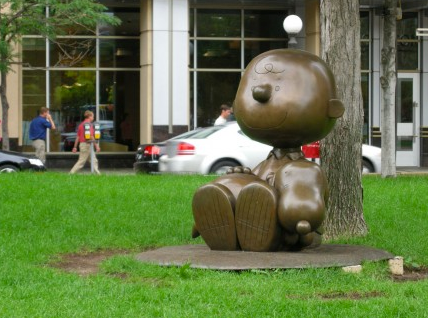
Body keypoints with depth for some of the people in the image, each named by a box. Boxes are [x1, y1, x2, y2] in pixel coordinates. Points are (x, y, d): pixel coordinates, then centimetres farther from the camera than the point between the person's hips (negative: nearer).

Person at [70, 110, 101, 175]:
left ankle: (97, 173, 10)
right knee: (81, 161, -6)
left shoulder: (81, 124, 15)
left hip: (82, 144, 9)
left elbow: (78, 137, 15)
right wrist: (96, 145, -15)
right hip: (87, 144, -9)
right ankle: (71, 173, -7)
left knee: (94, 161, 11)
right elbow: (91, 136, -18)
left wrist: (75, 147, 15)